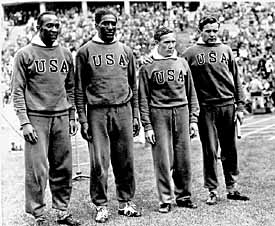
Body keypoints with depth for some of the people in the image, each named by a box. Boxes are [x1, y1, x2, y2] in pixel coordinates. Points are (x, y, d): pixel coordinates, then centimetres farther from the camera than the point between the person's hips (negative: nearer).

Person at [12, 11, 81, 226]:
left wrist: (72, 117, 13)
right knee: (37, 169, -4)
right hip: (37, 118, -4)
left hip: (61, 117, 4)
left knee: (63, 168, 6)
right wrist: (24, 122, -9)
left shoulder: (65, 54, 12)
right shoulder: (25, 54, -1)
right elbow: (18, 91, -3)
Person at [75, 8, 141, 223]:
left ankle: (126, 202, 17)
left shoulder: (125, 51, 13)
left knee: (125, 161, 5)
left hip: (123, 111, 3)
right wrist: (83, 119, -4)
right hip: (97, 112, -3)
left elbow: (133, 86, 16)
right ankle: (101, 205, 9)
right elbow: (80, 88, 3)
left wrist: (135, 115, 10)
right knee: (99, 162, -2)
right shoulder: (86, 52, 4)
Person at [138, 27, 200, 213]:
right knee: (163, 159, -2)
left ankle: (184, 196, 18)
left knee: (184, 158, 5)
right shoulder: (148, 68, 2)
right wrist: (147, 126, -6)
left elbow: (191, 93, 15)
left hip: (182, 112, 3)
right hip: (159, 114, -3)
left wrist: (193, 119, 8)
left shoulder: (182, 63, 12)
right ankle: (165, 200, 7)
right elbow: (143, 99, 1)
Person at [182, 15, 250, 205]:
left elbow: (236, 80, 12)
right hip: (206, 108, -3)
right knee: (210, 151, 1)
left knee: (230, 150, 8)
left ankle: (232, 188, 19)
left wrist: (240, 106, 7)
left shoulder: (226, 50, 11)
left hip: (228, 106, 3)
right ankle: (212, 191, 11)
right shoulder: (191, 53, 2)